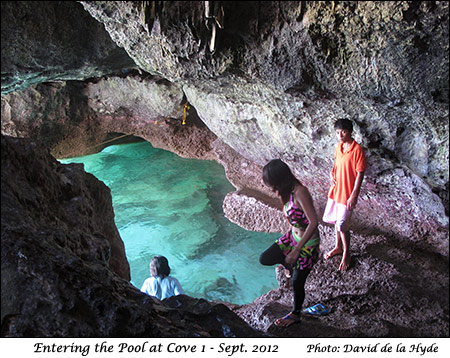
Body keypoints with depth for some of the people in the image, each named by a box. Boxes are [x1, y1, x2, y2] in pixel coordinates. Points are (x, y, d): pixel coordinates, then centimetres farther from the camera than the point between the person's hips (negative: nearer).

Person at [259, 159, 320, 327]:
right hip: (292, 236, 8)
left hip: (308, 244, -8)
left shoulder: (300, 192, -31)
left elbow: (314, 223, -36)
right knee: (265, 259, 3)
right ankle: (290, 263, 32)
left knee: (297, 283, 9)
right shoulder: (289, 191, -4)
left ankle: (295, 314, 35)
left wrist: (296, 250, -36)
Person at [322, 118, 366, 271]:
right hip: (335, 190, 7)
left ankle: (346, 255, 17)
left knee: (342, 226, -2)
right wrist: (332, 172, -2)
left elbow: (360, 174, -18)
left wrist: (354, 195, -19)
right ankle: (338, 247, 38)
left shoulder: (357, 150, -19)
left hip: (347, 194, -7)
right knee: (336, 221, 19)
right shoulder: (338, 147, 3)